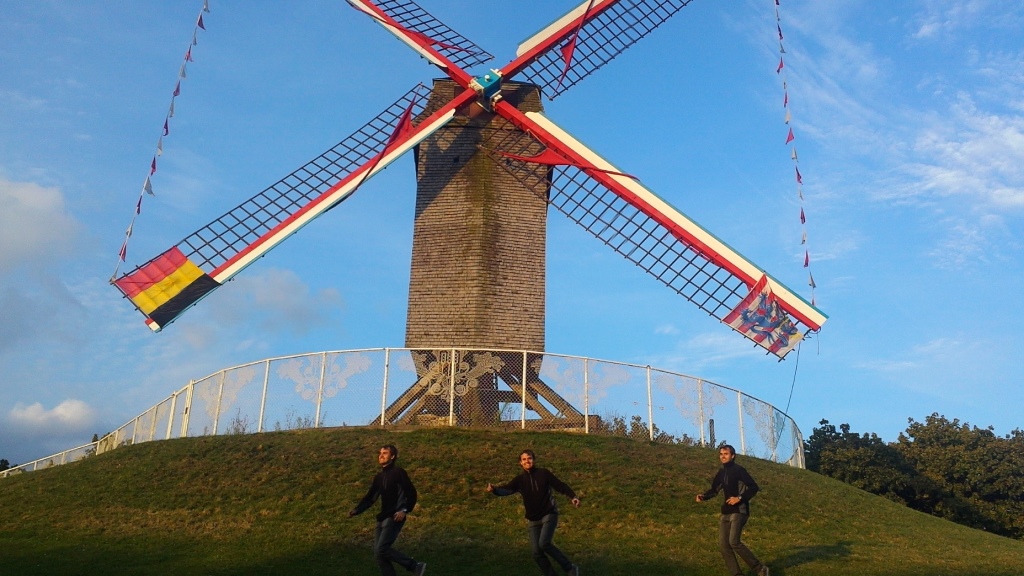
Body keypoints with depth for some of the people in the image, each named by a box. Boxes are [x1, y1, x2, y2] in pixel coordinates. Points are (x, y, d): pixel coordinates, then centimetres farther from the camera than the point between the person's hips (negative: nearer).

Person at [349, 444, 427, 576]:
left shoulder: (398, 472, -9)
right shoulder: (379, 476, 14)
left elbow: (411, 493, -11)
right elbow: (370, 497, 14)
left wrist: (404, 510, -22)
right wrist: (356, 510, 0)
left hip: (395, 518, -8)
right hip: (383, 518, 8)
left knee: (381, 549, -17)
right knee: (378, 552, 5)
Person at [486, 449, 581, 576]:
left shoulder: (544, 473, -5)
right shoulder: (519, 480, 0)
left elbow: (560, 485, -2)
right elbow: (506, 490, -14)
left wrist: (573, 496, -17)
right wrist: (494, 489, -35)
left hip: (549, 515, -4)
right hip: (533, 520, 4)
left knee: (544, 543, -23)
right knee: (537, 553, 1)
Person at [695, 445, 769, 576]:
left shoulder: (738, 470, -9)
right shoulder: (721, 472, 12)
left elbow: (754, 487, -12)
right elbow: (714, 489, 18)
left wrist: (739, 498, -20)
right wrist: (703, 496, -1)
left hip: (739, 511, -8)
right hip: (726, 512, 8)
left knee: (733, 542, -20)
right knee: (723, 544, 2)